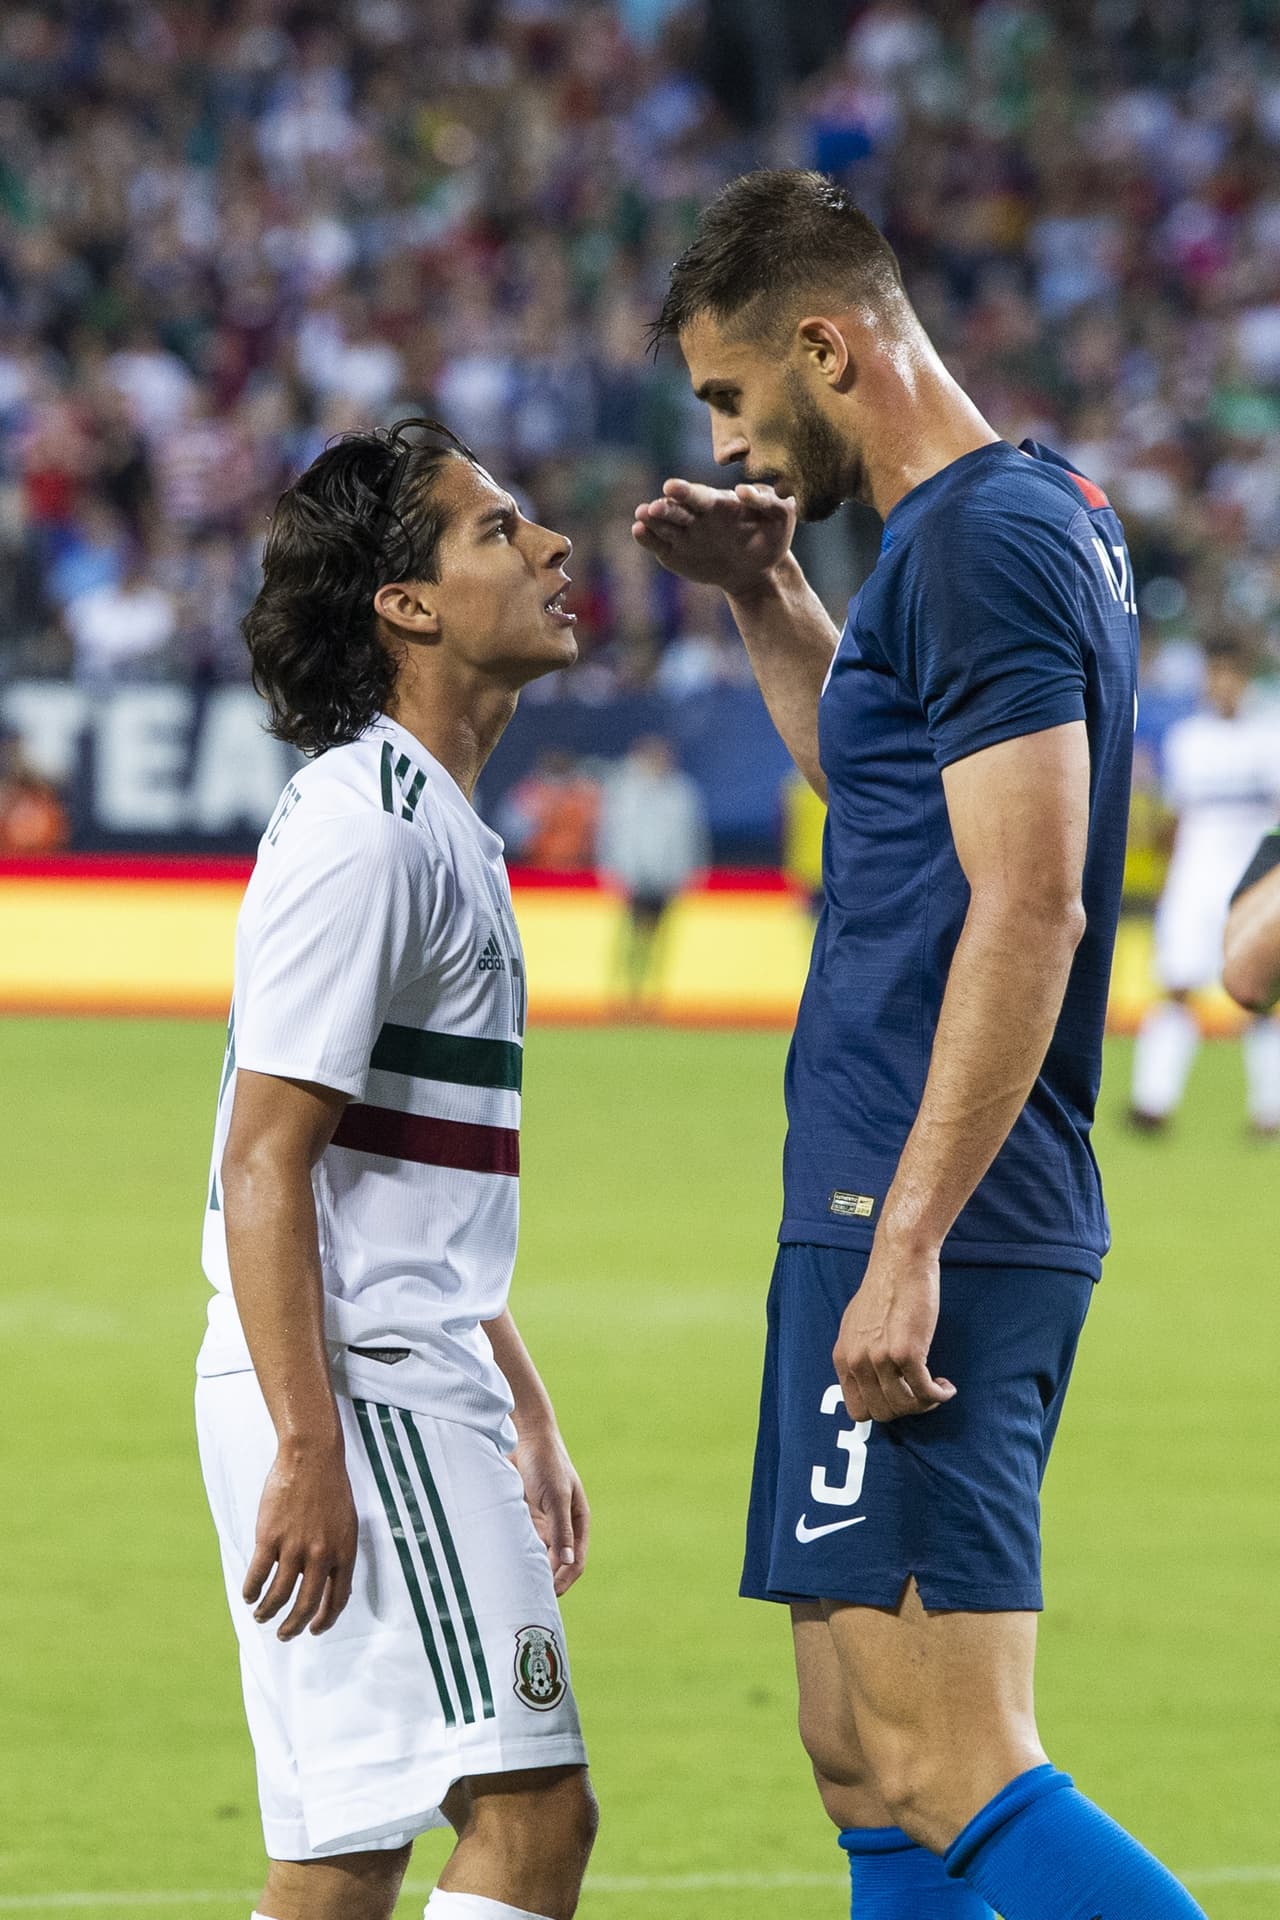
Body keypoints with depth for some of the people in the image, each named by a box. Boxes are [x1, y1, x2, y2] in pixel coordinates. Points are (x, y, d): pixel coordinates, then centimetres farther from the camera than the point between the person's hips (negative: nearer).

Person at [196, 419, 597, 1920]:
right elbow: (266, 1162, -18)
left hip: (417, 1388, 10)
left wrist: (527, 1422, 26)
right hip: (352, 1394, -10)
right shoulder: (361, 829, -12)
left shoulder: (437, 828, 20)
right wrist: (308, 1453, -23)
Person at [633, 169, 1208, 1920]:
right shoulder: (1036, 517, 19)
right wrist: (768, 602, 24)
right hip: (932, 1219, 11)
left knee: (956, 1776, -16)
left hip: (921, 1230, -11)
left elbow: (1026, 907, -22)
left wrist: (906, 1243, -25)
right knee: (867, 1771, 12)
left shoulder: (983, 544, -13)